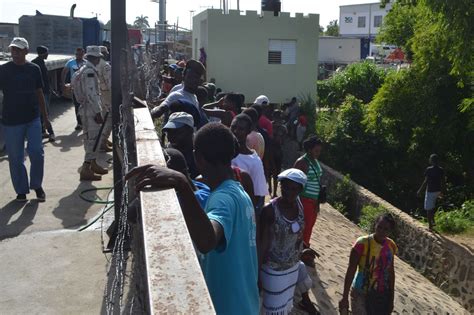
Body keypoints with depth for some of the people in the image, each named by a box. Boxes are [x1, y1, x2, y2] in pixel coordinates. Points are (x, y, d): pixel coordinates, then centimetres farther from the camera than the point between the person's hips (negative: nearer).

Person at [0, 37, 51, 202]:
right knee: (16, 158, 5)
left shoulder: (34, 69, 4)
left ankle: (37, 185, 18)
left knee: (37, 153, -3)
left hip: (33, 119, 2)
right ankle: (21, 190, 19)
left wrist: (45, 117, 13)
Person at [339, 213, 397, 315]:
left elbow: (391, 272, 8)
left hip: (382, 296, 5)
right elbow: (351, 270, -13)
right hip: (361, 294, -4)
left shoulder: (391, 246, -2)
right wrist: (345, 297, -11)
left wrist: (391, 299, 12)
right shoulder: (362, 243, -17)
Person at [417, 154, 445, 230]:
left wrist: (420, 190, -7)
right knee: (432, 206, 26)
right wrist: (441, 191, 18)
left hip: (430, 191, -6)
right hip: (437, 191, 6)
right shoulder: (441, 170, 0)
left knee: (428, 208, 4)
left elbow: (426, 181, -17)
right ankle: (433, 221, 29)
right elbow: (443, 182, 5)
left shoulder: (429, 169, -17)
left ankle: (430, 225, 9)